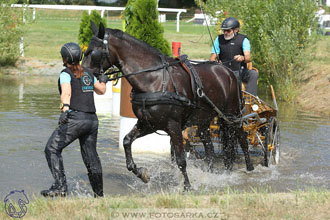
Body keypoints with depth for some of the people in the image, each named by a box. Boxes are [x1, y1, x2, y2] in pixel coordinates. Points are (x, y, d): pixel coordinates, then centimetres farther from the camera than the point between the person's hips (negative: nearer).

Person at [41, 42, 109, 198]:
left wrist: (65, 109, -40)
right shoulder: (88, 74, 16)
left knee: (52, 149, -6)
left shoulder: (66, 74, -4)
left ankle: (60, 186, -20)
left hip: (75, 118, -7)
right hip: (92, 120, 7)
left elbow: (66, 92, -24)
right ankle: (99, 195, 20)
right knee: (91, 157, 14)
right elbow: (101, 90, 32)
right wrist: (103, 80, 54)